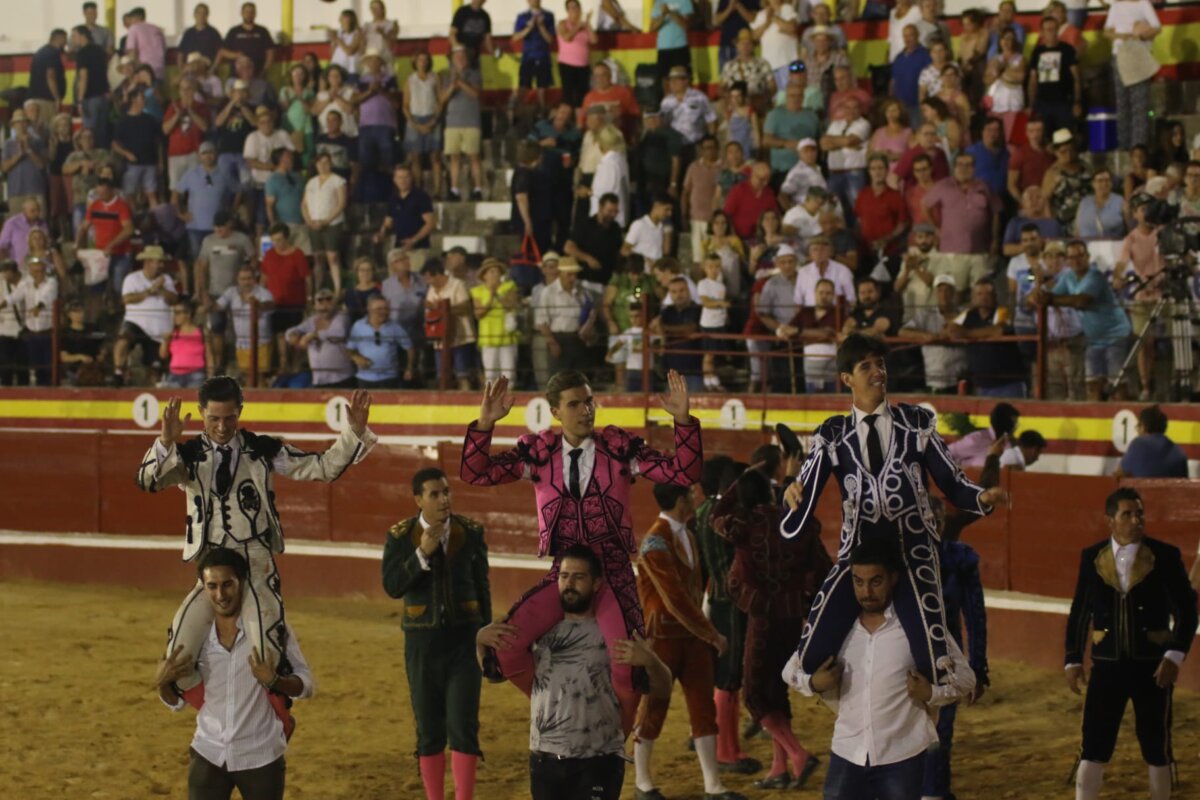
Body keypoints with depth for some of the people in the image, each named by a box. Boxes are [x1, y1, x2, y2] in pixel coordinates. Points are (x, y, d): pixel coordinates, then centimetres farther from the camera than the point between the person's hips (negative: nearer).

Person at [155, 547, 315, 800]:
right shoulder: (195, 634, -2)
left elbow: (307, 685, -8)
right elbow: (177, 702, 7)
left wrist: (273, 680, -28)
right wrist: (162, 681, -15)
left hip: (260, 758, -2)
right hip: (209, 756, 2)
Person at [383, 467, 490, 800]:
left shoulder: (470, 532, -2)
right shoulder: (401, 536, -5)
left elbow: (482, 586, 6)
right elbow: (392, 586, -13)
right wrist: (422, 553, -26)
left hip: (464, 638, 0)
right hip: (422, 642, 0)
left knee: (463, 726, -9)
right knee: (429, 731, 7)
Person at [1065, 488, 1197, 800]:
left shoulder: (1165, 556, -4)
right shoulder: (1092, 557, 2)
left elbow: (1186, 611, -3)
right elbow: (1079, 614, 8)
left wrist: (1175, 655, -14)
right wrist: (1073, 660, 5)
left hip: (1152, 667, -1)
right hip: (1107, 666, 1)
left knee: (1157, 748, 9)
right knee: (1093, 749, -2)